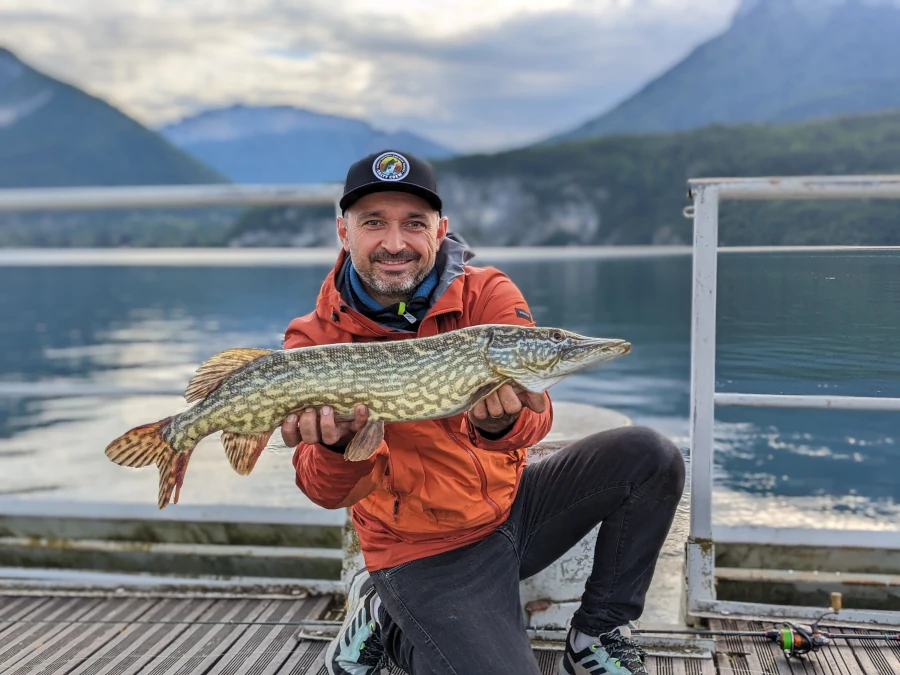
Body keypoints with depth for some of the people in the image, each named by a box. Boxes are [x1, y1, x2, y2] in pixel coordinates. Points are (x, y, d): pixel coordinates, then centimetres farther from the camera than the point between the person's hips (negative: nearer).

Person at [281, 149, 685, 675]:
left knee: (650, 457, -14)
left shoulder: (487, 293, -9)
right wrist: (338, 447, -43)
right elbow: (331, 491, -20)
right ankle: (386, 621, 8)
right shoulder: (314, 342, -12)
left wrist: (502, 424, -48)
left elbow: (533, 408, -25)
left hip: (514, 505, 3)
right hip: (426, 553, -3)